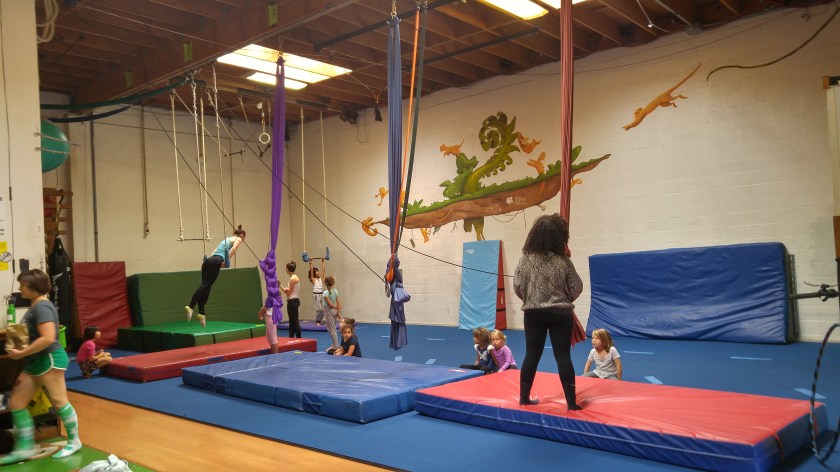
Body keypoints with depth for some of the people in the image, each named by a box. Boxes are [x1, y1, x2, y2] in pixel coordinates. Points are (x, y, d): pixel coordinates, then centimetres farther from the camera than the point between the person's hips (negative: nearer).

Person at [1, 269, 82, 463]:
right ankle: (25, 448, 14)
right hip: (35, 362, 10)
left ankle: (74, 441, 17)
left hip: (49, 360, -10)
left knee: (59, 402, 1)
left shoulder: (42, 307, -19)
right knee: (16, 404, 8)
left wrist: (22, 353, -21)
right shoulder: (35, 306, 12)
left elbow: (48, 338, -28)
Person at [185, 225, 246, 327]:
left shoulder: (227, 239, 35)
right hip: (216, 262, -7)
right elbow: (233, 248, -7)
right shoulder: (238, 239, 14)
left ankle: (201, 313, -8)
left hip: (209, 260, 7)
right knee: (205, 285, -15)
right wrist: (226, 261, -14)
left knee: (204, 286, 0)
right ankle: (190, 306, -28)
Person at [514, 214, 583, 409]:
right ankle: (571, 401, 6)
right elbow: (577, 288, -2)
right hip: (560, 314, -2)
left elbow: (517, 286, -3)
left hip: (534, 313, 2)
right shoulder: (563, 261, -8)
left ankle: (524, 397, 15)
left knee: (532, 356, 8)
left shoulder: (526, 259, -5)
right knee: (563, 357, 3)